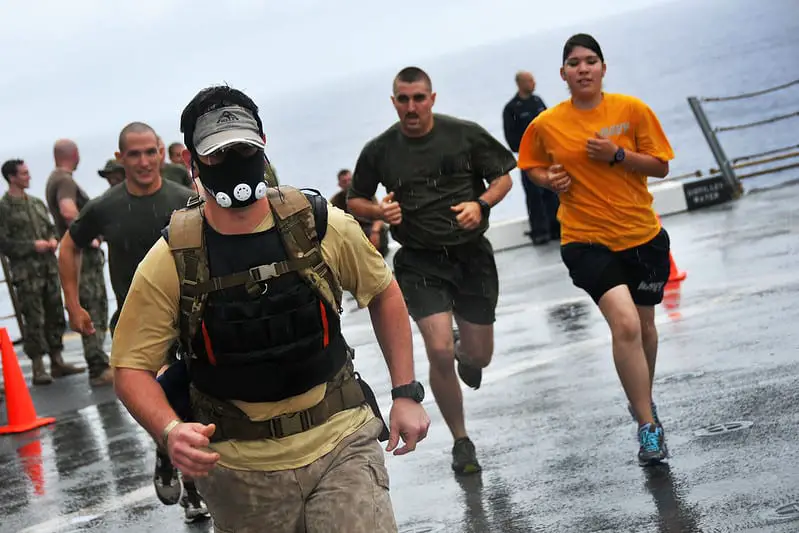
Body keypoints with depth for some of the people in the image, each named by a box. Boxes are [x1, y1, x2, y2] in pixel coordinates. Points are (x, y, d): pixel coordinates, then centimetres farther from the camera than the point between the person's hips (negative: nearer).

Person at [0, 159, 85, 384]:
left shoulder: (37, 203, 14)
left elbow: (50, 227, 24)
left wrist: (53, 240, 2)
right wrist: (32, 246, -14)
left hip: (48, 267, 6)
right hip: (25, 272, -6)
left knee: (55, 315, 8)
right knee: (33, 320, -5)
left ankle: (57, 361, 16)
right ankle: (38, 368, 2)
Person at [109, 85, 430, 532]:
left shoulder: (322, 225, -6)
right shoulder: (170, 261, -10)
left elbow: (383, 292, 10)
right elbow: (132, 366, -6)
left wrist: (407, 393, 6)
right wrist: (170, 431, -25)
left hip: (340, 443, 0)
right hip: (241, 468, 0)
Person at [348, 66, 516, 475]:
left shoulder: (465, 134, -4)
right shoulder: (379, 151, -3)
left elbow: (503, 176, 5)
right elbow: (355, 201, 9)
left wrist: (481, 203, -14)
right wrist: (380, 211, -13)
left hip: (472, 256, 1)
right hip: (420, 262, -1)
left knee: (479, 356, 6)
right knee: (440, 352, -17)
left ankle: (465, 352, 49)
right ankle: (461, 442, 4)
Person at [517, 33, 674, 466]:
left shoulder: (632, 110, -4)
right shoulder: (546, 125, -2)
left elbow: (660, 166, -3)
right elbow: (532, 167, 15)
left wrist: (617, 155, -18)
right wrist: (549, 180, -6)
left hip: (643, 235, 2)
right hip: (586, 240, -2)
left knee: (644, 324, 18)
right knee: (625, 323, -22)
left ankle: (642, 399, 46)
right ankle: (648, 426, -12)